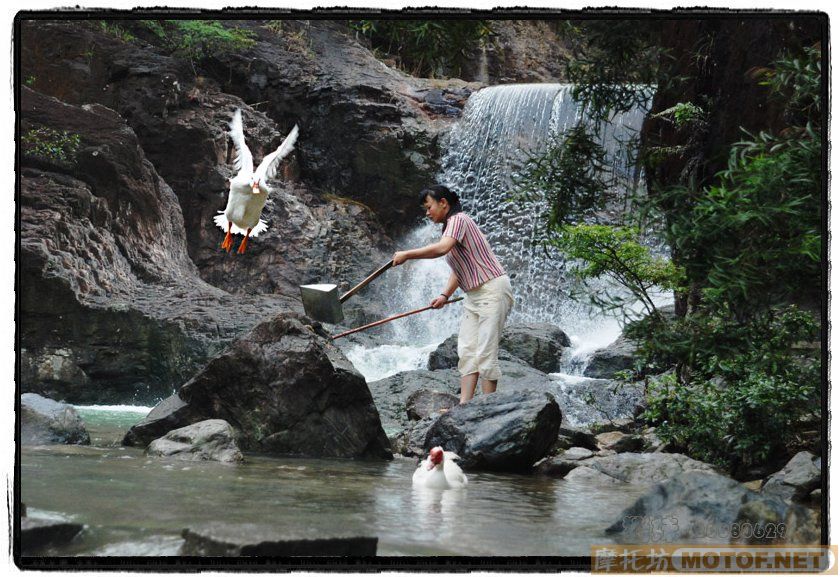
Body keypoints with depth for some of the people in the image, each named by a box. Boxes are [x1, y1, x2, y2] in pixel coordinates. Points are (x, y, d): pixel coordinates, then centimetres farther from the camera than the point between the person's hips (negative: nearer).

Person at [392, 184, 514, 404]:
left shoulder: (458, 220, -12)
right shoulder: (449, 227, 17)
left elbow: (442, 248, -30)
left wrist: (407, 254, -25)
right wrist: (445, 295, 7)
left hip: (492, 290, -10)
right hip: (474, 295, 10)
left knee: (485, 353, -11)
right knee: (467, 351, 3)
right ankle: (464, 405, -1)